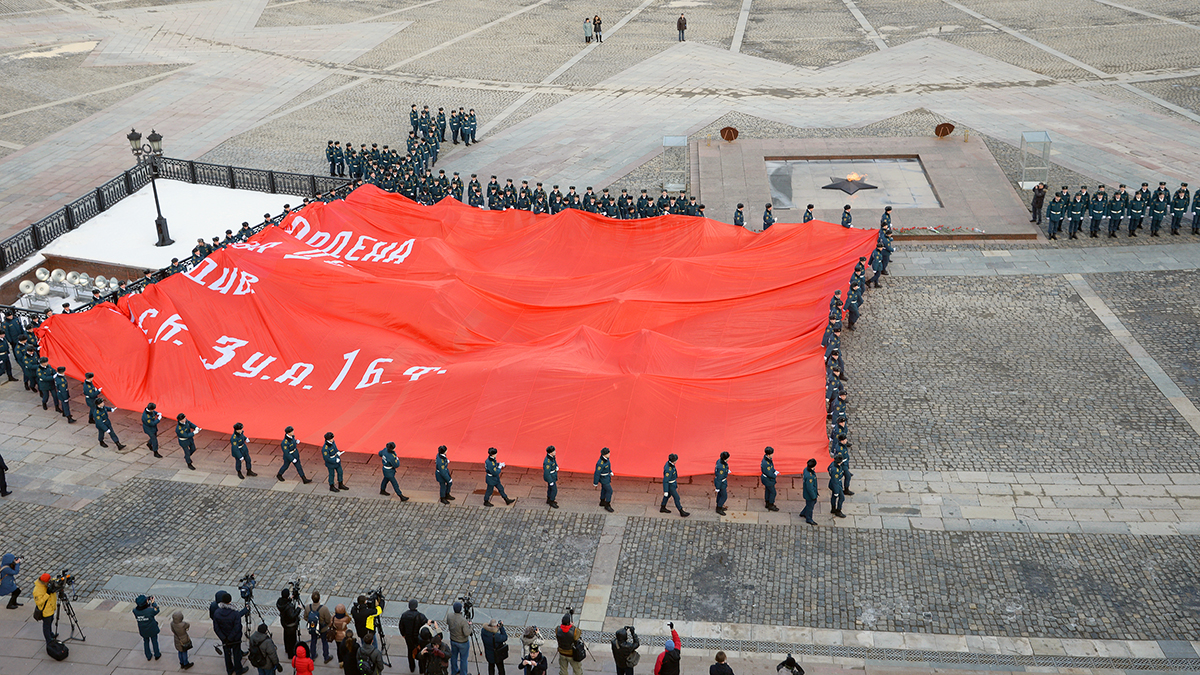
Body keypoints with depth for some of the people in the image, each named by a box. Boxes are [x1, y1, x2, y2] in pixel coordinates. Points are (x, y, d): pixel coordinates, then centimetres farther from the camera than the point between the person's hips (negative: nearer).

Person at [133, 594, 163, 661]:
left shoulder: (135, 611, -24)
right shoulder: (150, 610, -33)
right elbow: (157, 610, -13)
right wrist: (153, 602, -1)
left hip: (143, 631, 3)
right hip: (152, 630, -3)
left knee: (146, 642, 25)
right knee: (154, 641, 20)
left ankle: (148, 656, 41)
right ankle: (157, 655, 37)